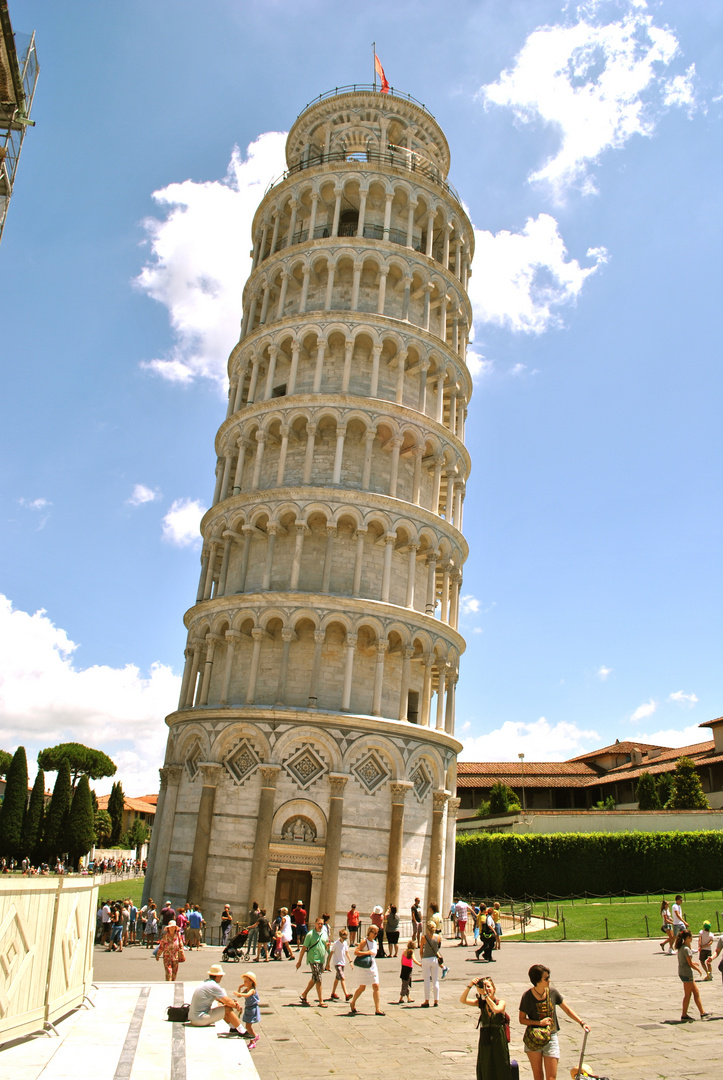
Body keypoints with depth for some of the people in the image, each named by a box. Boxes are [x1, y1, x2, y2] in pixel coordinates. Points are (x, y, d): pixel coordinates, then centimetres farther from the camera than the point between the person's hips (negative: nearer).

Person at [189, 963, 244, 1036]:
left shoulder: (205, 983, 13)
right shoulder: (214, 986, -17)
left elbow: (218, 998, 23)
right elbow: (228, 1002, -13)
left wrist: (233, 1002, 11)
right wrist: (236, 1006, 7)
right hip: (200, 1019, -10)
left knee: (219, 1005, 24)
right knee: (228, 1009, -7)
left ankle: (233, 1028, 29)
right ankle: (242, 1032, 5)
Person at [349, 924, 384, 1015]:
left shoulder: (374, 942, 11)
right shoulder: (364, 941, -12)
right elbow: (356, 952, -21)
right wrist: (367, 952, -23)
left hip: (372, 966, 6)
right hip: (363, 967, -6)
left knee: (376, 986, -4)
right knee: (362, 987, 3)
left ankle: (377, 1009, -1)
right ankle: (352, 1004, 27)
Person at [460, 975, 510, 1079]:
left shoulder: (501, 1003, -3)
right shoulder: (481, 1003, 4)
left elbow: (496, 1009, -26)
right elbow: (463, 1000, -7)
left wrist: (486, 995, -24)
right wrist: (470, 986, -18)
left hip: (498, 1043, -3)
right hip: (485, 1043, 3)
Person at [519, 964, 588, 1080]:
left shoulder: (552, 992, -4)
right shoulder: (527, 996, -11)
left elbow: (567, 1009, 6)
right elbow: (522, 1019, -6)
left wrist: (582, 1022, -3)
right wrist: (539, 1022, -18)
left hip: (551, 1037, 1)